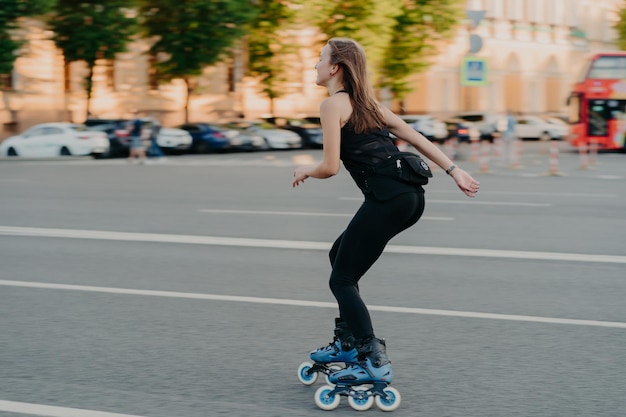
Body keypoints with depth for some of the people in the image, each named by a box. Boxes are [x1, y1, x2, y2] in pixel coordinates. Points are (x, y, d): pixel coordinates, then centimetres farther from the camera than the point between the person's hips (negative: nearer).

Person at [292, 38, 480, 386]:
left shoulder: (333, 104, -3)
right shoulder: (366, 102, 22)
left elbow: (331, 167, -9)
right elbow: (415, 137, 21)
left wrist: (305, 171, 12)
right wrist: (454, 171, 20)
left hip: (388, 197, -9)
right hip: (411, 194, 9)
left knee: (342, 279, 1)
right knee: (340, 254, 25)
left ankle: (374, 363, -3)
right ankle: (348, 341, 29)